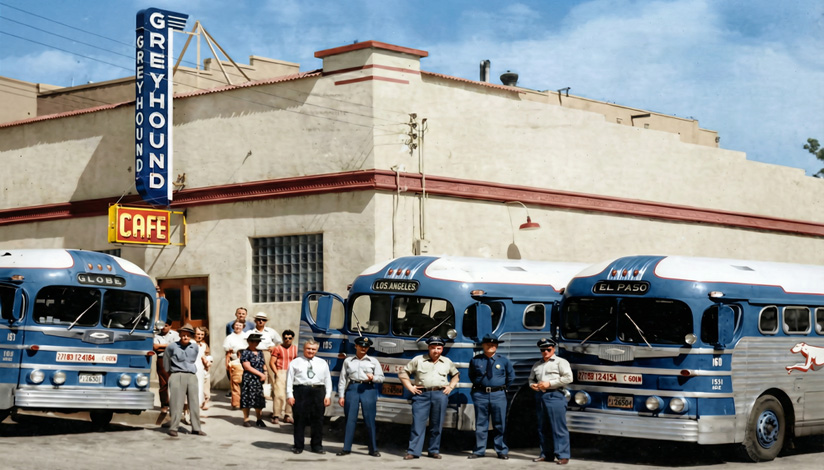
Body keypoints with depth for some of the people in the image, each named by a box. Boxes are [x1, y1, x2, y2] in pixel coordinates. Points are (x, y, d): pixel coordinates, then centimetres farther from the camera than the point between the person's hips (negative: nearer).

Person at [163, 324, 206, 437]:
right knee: (177, 403, -6)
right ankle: (173, 428, -1)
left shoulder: (195, 347, 8)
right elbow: (166, 360, 12)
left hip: (192, 376, 4)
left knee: (194, 403, 2)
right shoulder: (172, 346, -1)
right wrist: (169, 372, 20)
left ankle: (196, 428, 6)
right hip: (177, 376, -4)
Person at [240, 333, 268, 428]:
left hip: (259, 381, 6)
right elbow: (247, 367, -13)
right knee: (247, 399, -2)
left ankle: (259, 420, 12)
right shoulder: (245, 352, -6)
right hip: (248, 380, -6)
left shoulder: (260, 352, 14)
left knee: (259, 400, 5)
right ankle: (246, 419, 5)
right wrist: (260, 374, -13)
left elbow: (264, 365, 19)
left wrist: (264, 375, -1)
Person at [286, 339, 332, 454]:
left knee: (318, 419, 4)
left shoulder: (322, 363, 14)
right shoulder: (295, 363, 8)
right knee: (299, 419, 0)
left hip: (318, 392, 2)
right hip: (300, 391, -2)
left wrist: (328, 396, 4)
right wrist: (289, 395, -4)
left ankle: (317, 445, 13)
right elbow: (289, 379, 4)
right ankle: (298, 446, 8)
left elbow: (327, 380, 12)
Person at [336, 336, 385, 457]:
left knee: (369, 420, -1)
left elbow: (381, 378, 12)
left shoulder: (373, 361, 13)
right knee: (350, 419, -1)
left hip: (368, 390, 0)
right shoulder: (348, 361, 13)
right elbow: (342, 379, 11)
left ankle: (373, 449, 4)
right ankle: (346, 448, 5)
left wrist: (373, 377, -10)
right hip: (352, 389, 0)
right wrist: (341, 396, 4)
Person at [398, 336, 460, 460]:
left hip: (440, 395, 2)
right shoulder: (418, 360, 8)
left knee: (437, 424, 4)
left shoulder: (447, 362, 16)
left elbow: (456, 374, 30)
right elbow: (403, 373, 11)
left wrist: (450, 386, 15)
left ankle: (434, 450, 13)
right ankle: (413, 451, -4)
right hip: (421, 394, -2)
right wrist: (410, 387, 4)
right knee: (418, 422, -6)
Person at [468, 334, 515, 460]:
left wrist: (503, 387, 10)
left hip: (498, 394, 0)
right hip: (480, 394, 0)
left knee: (500, 424, 3)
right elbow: (471, 375, 18)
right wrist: (478, 385, 8)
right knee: (480, 424, 4)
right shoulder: (475, 360, 3)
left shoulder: (503, 360, 5)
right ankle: (479, 450, 10)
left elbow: (511, 376, 16)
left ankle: (502, 451, 10)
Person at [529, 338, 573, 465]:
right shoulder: (537, 365, 21)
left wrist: (549, 384, -12)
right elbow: (531, 378, 31)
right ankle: (545, 454, 16)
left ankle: (562, 456, -8)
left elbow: (568, 378, -9)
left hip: (555, 396, -6)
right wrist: (532, 385, 6)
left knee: (558, 428, -9)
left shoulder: (560, 362, 2)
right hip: (540, 396, 7)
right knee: (542, 428, 8)